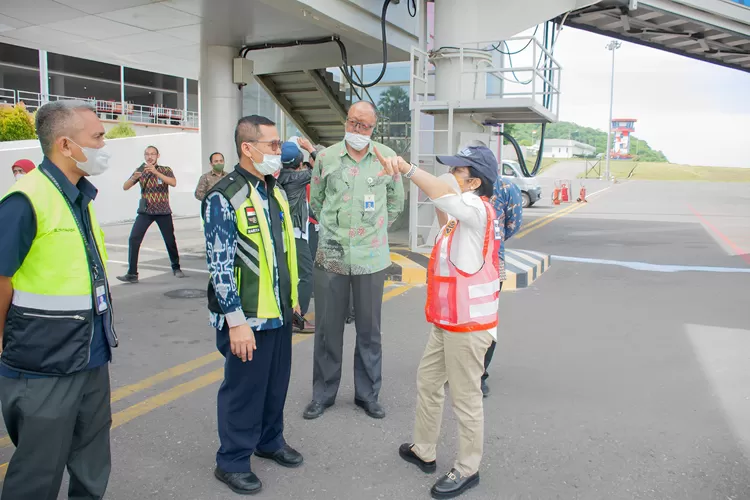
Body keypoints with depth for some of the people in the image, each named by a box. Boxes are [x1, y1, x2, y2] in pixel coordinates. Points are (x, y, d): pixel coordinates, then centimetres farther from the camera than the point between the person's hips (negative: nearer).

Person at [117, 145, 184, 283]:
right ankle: (132, 274, -7)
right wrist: (134, 177, -21)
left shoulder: (165, 170, 0)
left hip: (163, 212, -1)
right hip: (145, 211, 2)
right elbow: (125, 187, 0)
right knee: (133, 239, -11)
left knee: (170, 240, 2)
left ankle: (176, 268, 25)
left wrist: (155, 172, -30)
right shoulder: (140, 171, 5)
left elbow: (173, 183, -20)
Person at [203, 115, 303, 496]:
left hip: (279, 313, 7)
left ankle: (270, 440, 40)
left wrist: (291, 298, 18)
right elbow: (219, 265, -18)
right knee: (243, 389, 6)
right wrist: (236, 321, -20)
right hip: (246, 318, -7)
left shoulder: (274, 192, 10)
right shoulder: (224, 198, -15)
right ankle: (232, 461, 26)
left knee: (276, 384, 18)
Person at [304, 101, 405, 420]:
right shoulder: (326, 158, 2)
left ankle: (368, 394, 25)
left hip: (371, 258, 0)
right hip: (330, 255, 0)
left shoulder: (386, 157, 1)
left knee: (369, 329, 9)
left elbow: (396, 201, 13)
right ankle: (323, 394, 24)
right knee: (327, 327, 8)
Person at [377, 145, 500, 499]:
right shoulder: (466, 214, 12)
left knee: (465, 399, 5)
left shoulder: (477, 209, -19)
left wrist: (407, 169, -51)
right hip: (447, 322, 10)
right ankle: (423, 451, 37)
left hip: (467, 326, -10)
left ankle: (467, 469, 23)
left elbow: (445, 194, -41)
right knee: (427, 381, 20)